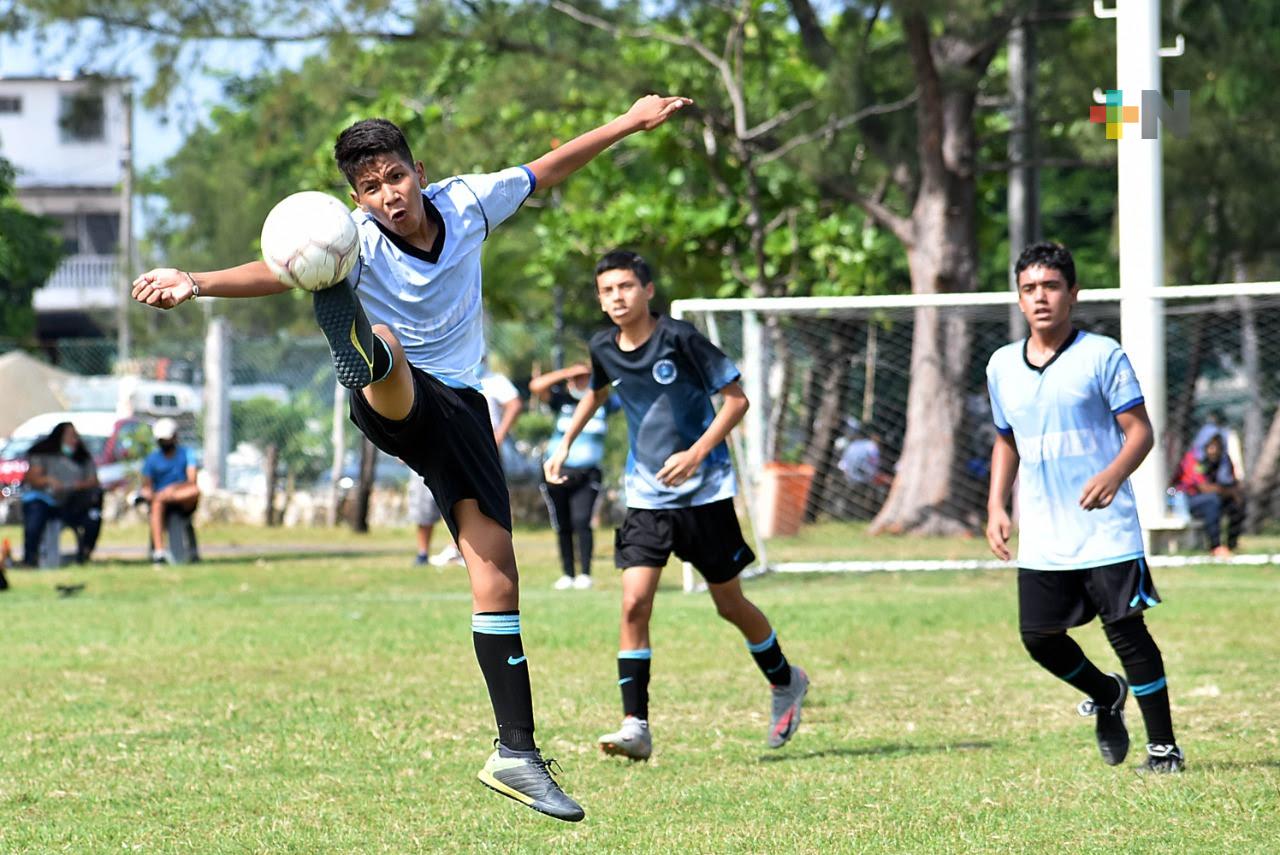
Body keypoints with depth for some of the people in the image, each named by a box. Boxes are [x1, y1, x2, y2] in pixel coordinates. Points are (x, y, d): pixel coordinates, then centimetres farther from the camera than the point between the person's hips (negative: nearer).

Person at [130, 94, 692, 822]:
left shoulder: (467, 203, 1)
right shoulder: (357, 241, -11)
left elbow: (549, 169, 17)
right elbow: (280, 269, -29)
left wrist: (632, 122, 23)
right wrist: (195, 283, -47)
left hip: (460, 408, 4)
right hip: (394, 406, -4)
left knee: (498, 578, -5)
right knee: (387, 348, -42)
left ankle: (518, 753, -2)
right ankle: (362, 350, -83)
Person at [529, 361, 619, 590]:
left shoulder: (603, 402, 5)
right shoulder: (562, 400, 1)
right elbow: (536, 386, -13)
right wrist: (566, 373, -11)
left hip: (586, 475, -1)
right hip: (557, 471, 1)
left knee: (581, 522, -14)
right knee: (563, 526, 7)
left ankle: (585, 573, -10)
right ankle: (567, 574, 16)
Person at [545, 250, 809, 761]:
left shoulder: (679, 339, -15)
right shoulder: (604, 349, 1)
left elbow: (736, 399, -10)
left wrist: (696, 454, -21)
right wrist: (565, 445, 20)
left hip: (704, 492, -4)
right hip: (646, 498, 4)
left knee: (730, 605, 8)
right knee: (634, 603, -13)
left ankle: (786, 683, 34)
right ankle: (635, 726, -13)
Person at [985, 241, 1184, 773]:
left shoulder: (1102, 356, -5)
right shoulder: (1003, 366, 10)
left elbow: (1140, 430, -9)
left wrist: (1113, 475, -28)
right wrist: (997, 505, 10)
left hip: (1106, 530, -5)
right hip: (1041, 541, 5)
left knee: (1127, 632, -6)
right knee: (1039, 636, 3)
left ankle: (1163, 746, 5)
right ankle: (1106, 696, 32)